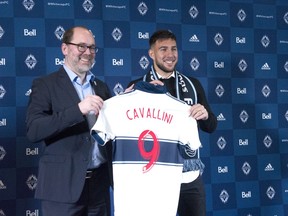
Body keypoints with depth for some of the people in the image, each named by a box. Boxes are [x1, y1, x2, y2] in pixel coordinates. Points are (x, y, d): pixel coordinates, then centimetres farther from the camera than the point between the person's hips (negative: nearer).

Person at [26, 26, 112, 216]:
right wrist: (78, 109, -24)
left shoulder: (101, 87, 14)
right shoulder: (46, 84, -3)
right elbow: (33, 131, -15)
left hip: (99, 182, 5)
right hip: (63, 185, -4)